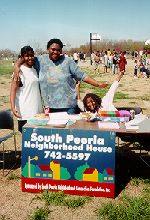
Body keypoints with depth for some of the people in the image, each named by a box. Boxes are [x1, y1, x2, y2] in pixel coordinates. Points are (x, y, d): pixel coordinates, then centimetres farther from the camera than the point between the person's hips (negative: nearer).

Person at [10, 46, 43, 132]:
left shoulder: (34, 70, 14)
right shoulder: (20, 71, -7)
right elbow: (13, 90, -12)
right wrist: (13, 107, -23)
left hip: (37, 111, 6)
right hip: (25, 113, -6)